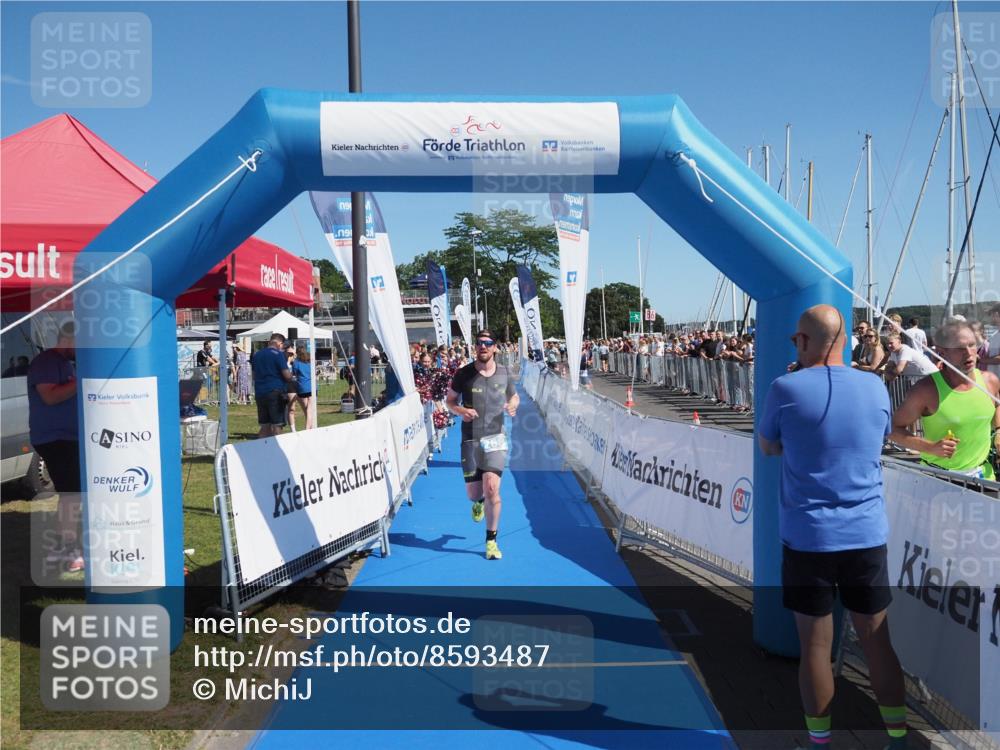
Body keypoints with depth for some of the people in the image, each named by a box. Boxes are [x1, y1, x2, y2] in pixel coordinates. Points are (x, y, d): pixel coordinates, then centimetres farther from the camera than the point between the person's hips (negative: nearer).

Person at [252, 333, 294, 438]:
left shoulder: (257, 355, 14)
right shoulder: (278, 354, -8)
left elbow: (254, 376, 22)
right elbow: (287, 375, -12)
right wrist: (290, 377, 8)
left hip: (260, 393, 6)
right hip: (276, 392, -6)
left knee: (265, 426, 11)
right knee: (277, 426, -3)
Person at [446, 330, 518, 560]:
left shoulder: (504, 373, 3)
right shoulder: (464, 374, -3)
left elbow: (514, 395, 19)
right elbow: (449, 400, 7)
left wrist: (513, 405, -5)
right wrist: (461, 410, -16)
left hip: (495, 437, 0)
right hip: (470, 439, 0)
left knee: (492, 489, -11)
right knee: (473, 494, 6)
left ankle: (491, 541, 7)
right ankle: (480, 502, 47)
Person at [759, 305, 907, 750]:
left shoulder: (786, 389, -11)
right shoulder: (875, 388, 1)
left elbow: (769, 448, 6)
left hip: (807, 538, -3)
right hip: (867, 536, 3)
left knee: (815, 646, 9)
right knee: (877, 641, 17)